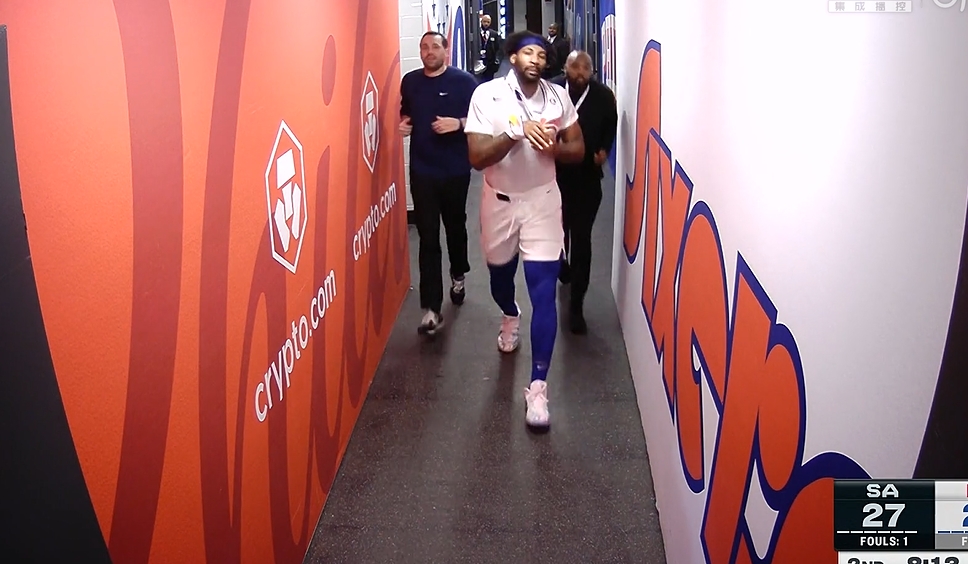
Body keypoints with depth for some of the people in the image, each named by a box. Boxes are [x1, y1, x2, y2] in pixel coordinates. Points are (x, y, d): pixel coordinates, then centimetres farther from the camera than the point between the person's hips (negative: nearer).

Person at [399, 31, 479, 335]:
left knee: (455, 227, 19)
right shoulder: (410, 81, 5)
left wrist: (458, 123, -23)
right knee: (428, 238, -3)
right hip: (422, 171, 1)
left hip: (455, 170, -1)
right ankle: (432, 310, -3)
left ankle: (458, 275, 48)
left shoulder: (464, 81, -6)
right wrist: (403, 123, -2)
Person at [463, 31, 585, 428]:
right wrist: (517, 132, -32)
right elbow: (476, 157, -19)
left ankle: (538, 386, -3)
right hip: (500, 201, 1)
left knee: (543, 294, -8)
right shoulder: (487, 95, -13)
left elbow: (578, 150, 2)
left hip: (542, 201, 0)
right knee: (500, 277, 23)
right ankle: (510, 317, 60)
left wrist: (553, 147, -20)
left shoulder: (558, 96, -5)